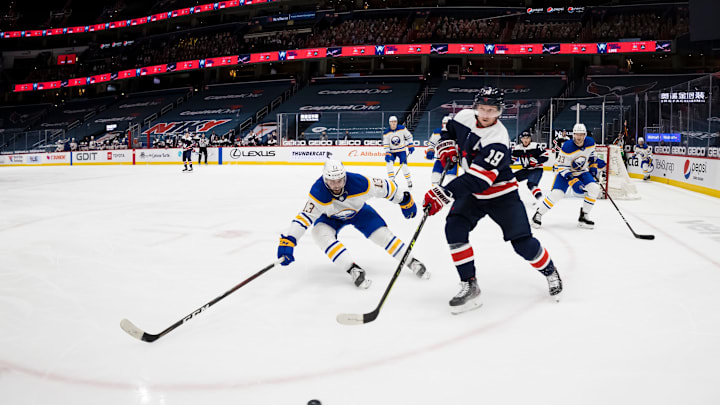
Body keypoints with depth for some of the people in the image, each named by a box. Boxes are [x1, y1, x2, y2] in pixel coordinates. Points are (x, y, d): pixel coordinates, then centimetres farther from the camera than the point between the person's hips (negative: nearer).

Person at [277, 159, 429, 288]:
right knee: (321, 232, -30)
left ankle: (412, 262, 7)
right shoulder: (319, 192, -38)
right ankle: (353, 270, -32)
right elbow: (305, 216, -39)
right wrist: (288, 240, -51)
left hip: (358, 211, 0)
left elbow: (386, 187, -22)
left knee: (382, 234, -12)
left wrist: (405, 201, -8)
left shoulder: (360, 183, -37)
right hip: (330, 216, 0)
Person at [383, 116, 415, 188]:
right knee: (389, 163, -19)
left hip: (402, 150, -1)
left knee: (403, 165, -13)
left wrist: (410, 146, -3)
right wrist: (387, 154, -19)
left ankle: (409, 181, 5)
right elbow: (386, 145, -10)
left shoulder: (402, 128, -12)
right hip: (392, 151, 1)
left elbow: (409, 136, 1)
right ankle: (392, 180, -7)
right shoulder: (386, 133, -11)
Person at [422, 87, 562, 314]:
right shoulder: (465, 117, -9)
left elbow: (477, 180, -37)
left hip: (501, 194, -5)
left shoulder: (497, 141, -30)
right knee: (454, 228, -16)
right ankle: (469, 286, -9)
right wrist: (447, 147, -2)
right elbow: (450, 129, 17)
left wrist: (444, 194, -44)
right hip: (472, 193, 5)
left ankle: (550, 272, 29)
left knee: (522, 241, -2)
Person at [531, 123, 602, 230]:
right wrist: (573, 182, -30)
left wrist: (593, 166, 4)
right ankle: (538, 214, 0)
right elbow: (562, 167, -23)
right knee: (556, 194, -22)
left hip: (582, 172, 5)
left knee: (594, 188, -17)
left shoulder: (590, 142, -11)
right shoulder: (567, 147, -27)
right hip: (565, 172, -5)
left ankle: (584, 216, -3)